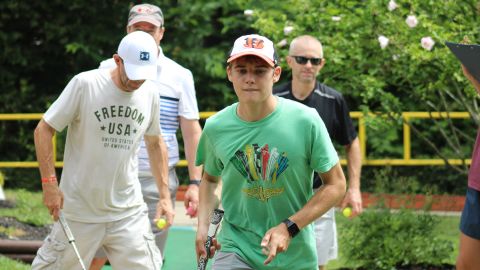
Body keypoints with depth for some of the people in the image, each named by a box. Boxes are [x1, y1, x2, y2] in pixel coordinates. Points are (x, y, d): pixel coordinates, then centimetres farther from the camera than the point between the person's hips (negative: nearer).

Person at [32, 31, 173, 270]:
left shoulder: (149, 94, 2)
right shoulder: (85, 84, -12)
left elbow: (155, 143, 19)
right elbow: (43, 130, -7)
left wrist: (165, 195, 13)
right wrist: (49, 183, -14)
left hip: (129, 212, 3)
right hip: (79, 211, -3)